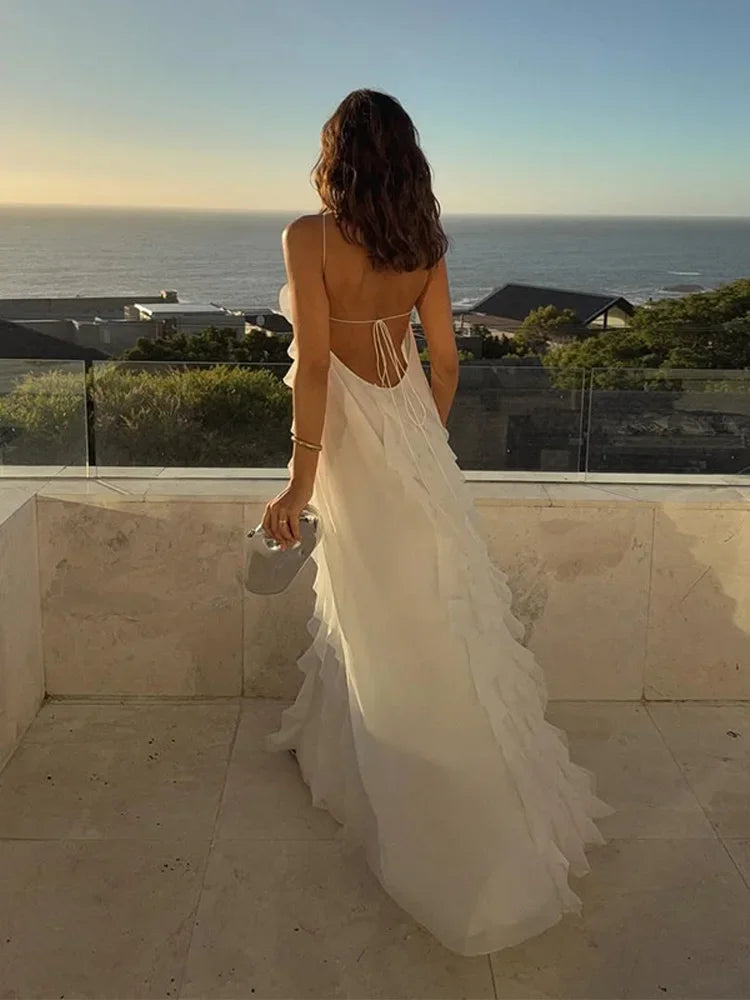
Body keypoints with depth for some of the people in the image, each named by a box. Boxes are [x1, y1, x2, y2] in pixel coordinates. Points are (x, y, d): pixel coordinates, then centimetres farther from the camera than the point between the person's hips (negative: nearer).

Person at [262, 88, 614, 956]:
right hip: (410, 428, 6)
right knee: (379, 601, 20)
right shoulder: (423, 243, 4)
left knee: (391, 623, 4)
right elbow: (445, 361, 7)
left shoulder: (309, 237, -13)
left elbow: (314, 365, -18)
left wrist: (302, 478, -13)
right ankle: (336, 748, 41)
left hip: (356, 441, -6)